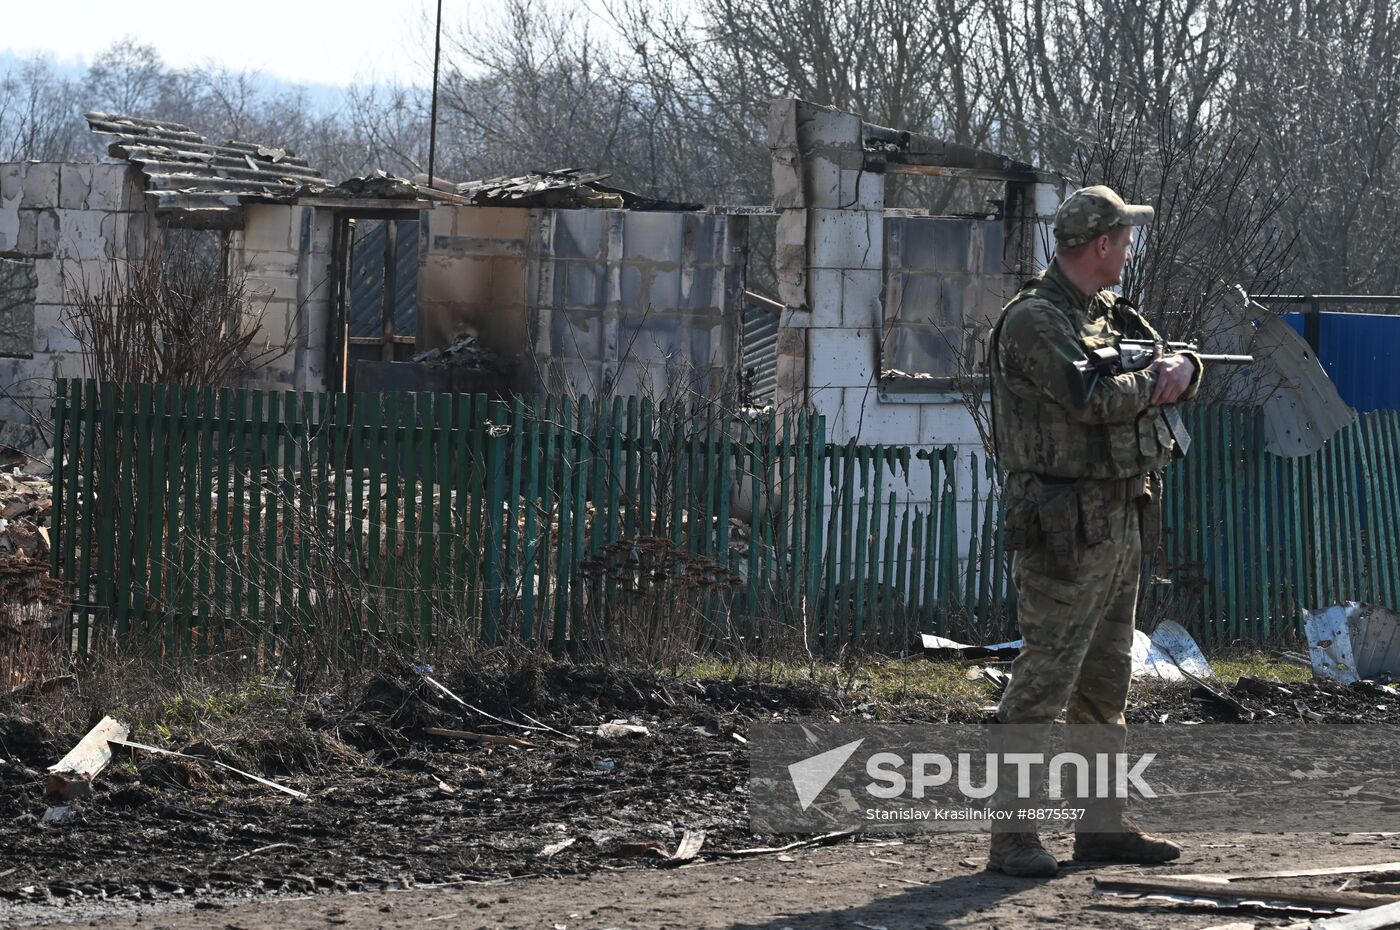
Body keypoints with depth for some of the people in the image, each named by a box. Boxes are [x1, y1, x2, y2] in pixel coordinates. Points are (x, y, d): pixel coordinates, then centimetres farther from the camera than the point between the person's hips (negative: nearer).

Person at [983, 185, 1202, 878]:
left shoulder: (1110, 314, 14)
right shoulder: (1033, 321, -14)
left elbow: (1181, 370, 15)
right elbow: (1095, 399, -26)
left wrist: (1180, 366, -8)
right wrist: (1150, 381, -9)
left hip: (1121, 524, 9)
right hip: (1064, 528, -9)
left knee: (1105, 684, 14)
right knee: (1044, 682, -10)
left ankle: (1103, 824, 21)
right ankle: (1011, 835, -7)